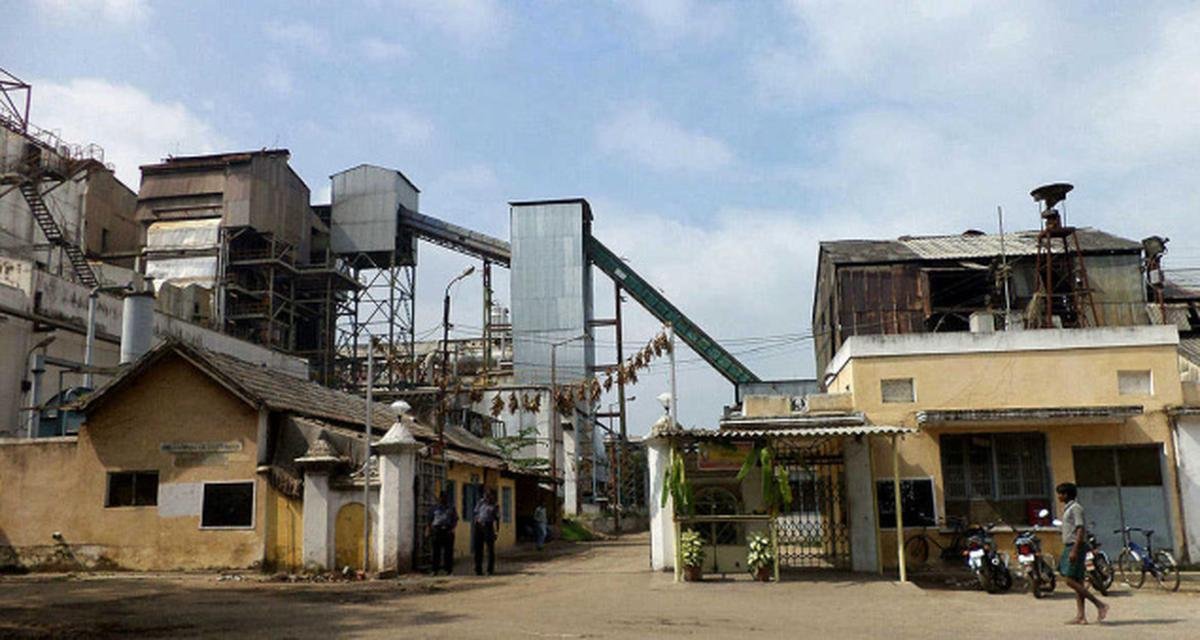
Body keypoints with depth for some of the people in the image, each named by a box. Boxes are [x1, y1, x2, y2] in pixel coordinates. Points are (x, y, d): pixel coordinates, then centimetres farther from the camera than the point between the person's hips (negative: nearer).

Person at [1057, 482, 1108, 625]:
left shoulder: (1075, 508, -11)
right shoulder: (1067, 509, 18)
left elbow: (1081, 530, -19)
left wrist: (1074, 550, -24)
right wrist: (1069, 550, 23)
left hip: (1076, 547, -10)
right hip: (1070, 547, 10)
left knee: (1071, 581, -12)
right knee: (1077, 582, 6)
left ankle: (1099, 604, -8)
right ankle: (1081, 616, 4)